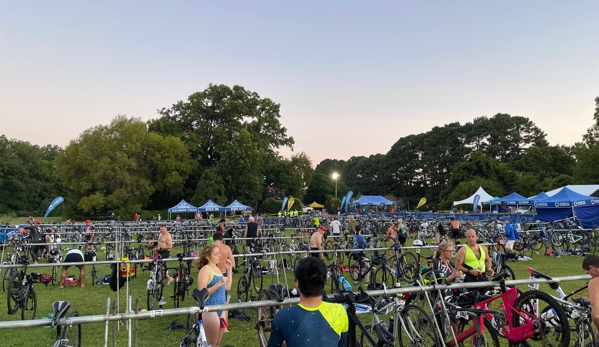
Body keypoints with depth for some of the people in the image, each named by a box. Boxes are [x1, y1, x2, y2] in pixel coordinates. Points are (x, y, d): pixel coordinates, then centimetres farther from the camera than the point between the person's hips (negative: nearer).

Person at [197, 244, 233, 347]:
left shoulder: (217, 269, 10)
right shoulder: (205, 270, -14)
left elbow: (227, 288, 13)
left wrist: (229, 270, 7)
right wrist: (218, 284, -29)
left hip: (221, 310, 8)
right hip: (210, 310, -8)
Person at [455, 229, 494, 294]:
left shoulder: (483, 248, 11)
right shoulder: (463, 250, -6)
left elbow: (487, 260, 29)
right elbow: (458, 266, -8)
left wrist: (489, 268, 10)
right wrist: (469, 271, -19)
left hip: (482, 277, 5)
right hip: (470, 278, -5)